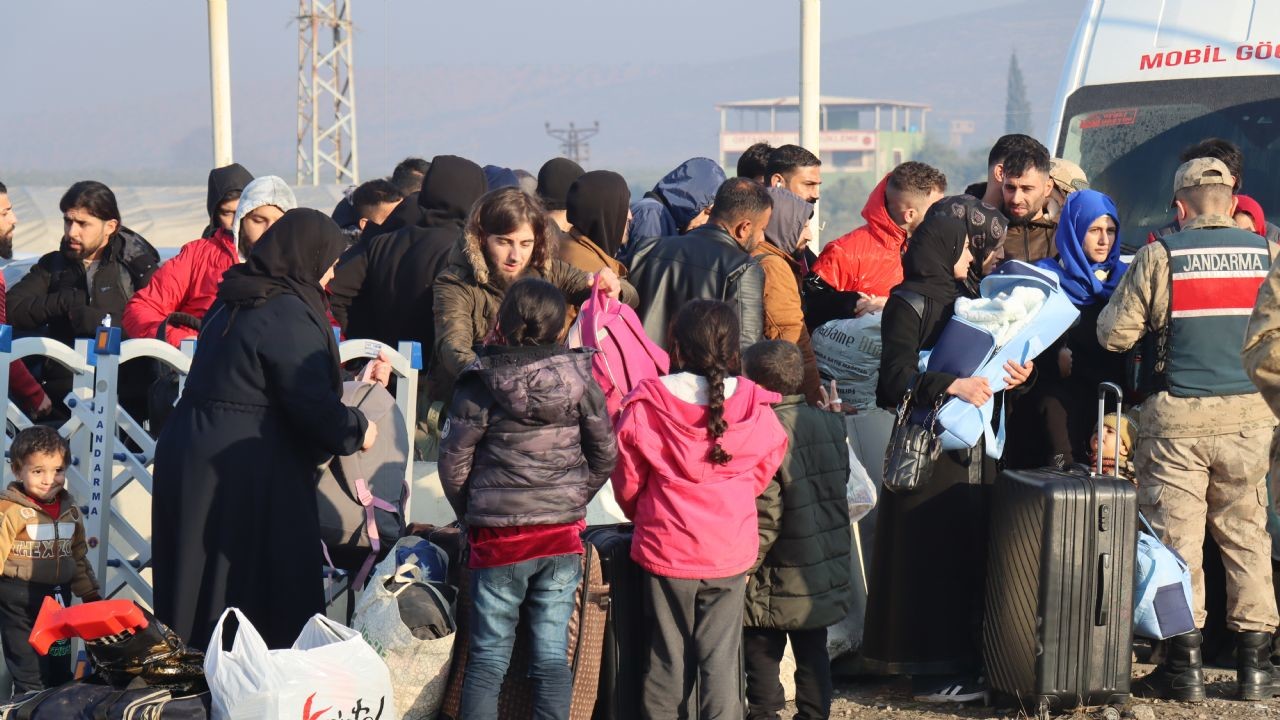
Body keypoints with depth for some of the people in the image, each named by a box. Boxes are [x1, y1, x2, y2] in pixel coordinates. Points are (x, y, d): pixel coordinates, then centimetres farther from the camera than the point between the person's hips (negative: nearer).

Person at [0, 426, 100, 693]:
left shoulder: (70, 511, 7)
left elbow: (79, 558, 17)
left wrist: (91, 595, 17)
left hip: (57, 598, 6)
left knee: (61, 673, 15)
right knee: (30, 675, -1)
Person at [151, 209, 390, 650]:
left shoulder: (235, 303, 15)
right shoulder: (289, 315, -14)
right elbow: (311, 404, -18)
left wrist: (355, 385, 28)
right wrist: (356, 431, 1)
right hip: (248, 477, -9)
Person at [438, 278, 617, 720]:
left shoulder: (480, 384, -9)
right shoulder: (579, 379, -3)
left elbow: (454, 461, -5)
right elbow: (605, 455, 3)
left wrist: (471, 516, 11)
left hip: (498, 535, -2)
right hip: (563, 535, 2)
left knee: (488, 655, 6)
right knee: (553, 654, 7)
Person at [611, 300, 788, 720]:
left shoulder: (644, 407, -9)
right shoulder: (756, 410, -6)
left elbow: (627, 484, 2)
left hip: (665, 549, -1)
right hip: (730, 554, 1)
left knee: (668, 658, 10)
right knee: (721, 657, 7)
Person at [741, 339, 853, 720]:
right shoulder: (830, 423, 1)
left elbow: (765, 514, -20)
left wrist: (745, 564, -12)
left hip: (780, 581, -7)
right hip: (828, 573, 7)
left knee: (762, 660, 5)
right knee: (813, 657, 14)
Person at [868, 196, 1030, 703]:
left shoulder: (970, 296, 17)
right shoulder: (910, 302, -6)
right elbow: (897, 376, -17)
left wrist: (1015, 373, 0)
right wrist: (953, 386, -31)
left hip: (975, 448, 8)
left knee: (969, 553, 7)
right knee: (931, 554, -5)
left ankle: (960, 660, 14)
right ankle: (930, 671, 1)